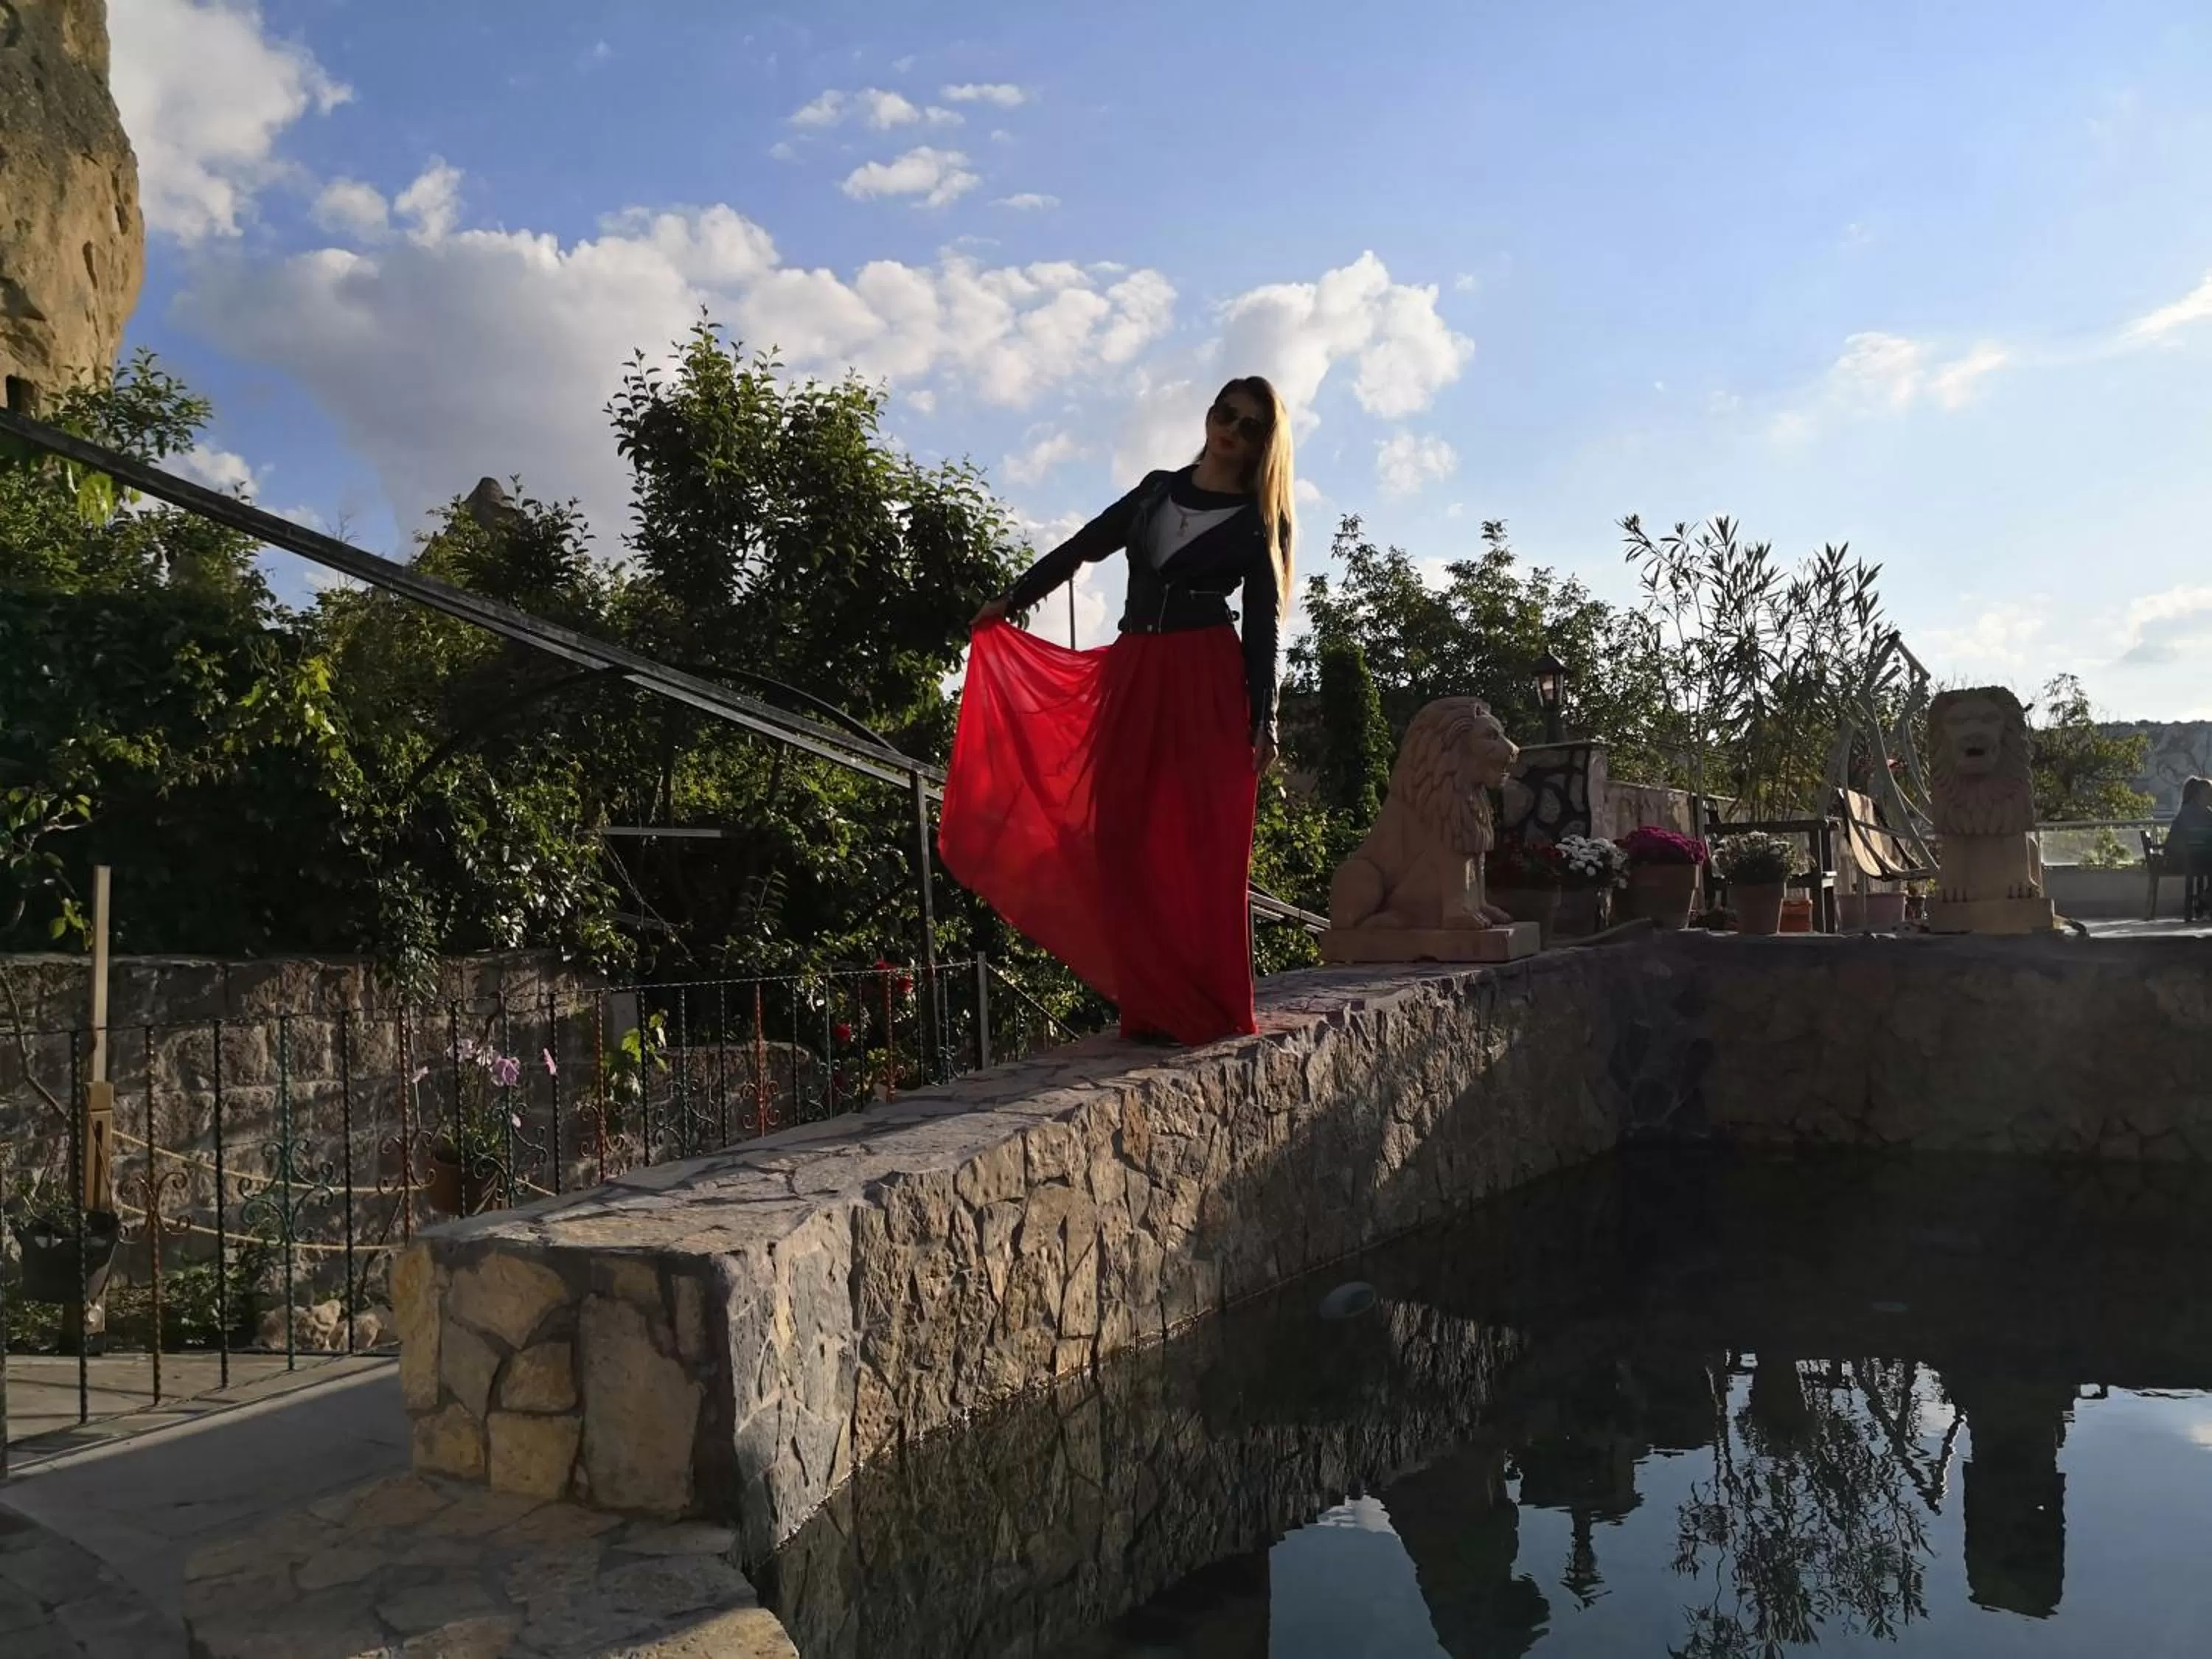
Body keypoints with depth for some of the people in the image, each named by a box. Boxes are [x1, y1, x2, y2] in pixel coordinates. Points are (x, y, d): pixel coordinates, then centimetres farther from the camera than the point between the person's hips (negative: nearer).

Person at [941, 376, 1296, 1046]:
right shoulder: (1157, 491, 17)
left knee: (1205, 844, -7)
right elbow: (1083, 547, 24)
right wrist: (1009, 602, 27)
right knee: (1125, 838, -1)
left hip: (1207, 683, -4)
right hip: (1131, 677, 5)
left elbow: (1263, 625, 0)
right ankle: (1152, 1006, 4)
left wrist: (1264, 720, -8)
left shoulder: (1260, 521, 5)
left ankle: (1213, 1007, -1)